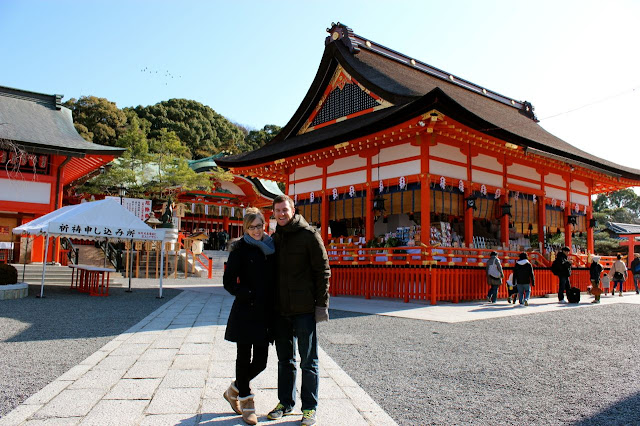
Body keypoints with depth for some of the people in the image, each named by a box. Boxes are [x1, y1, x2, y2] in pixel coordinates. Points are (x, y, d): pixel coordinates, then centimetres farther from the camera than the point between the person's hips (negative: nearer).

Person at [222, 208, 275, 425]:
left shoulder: (271, 247, 8)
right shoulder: (240, 248, -4)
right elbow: (229, 281, -5)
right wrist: (247, 294, -16)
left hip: (265, 312, 5)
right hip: (245, 312, -4)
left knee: (261, 361, 9)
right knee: (244, 359, 5)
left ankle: (234, 390, 34)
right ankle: (246, 402, 23)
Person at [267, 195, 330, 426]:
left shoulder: (309, 235, -7)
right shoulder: (275, 238, 10)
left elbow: (323, 271, -8)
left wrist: (322, 304, -12)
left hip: (304, 310, -5)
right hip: (281, 309, 6)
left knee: (308, 361, 5)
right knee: (285, 359, 16)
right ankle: (285, 403, 30)